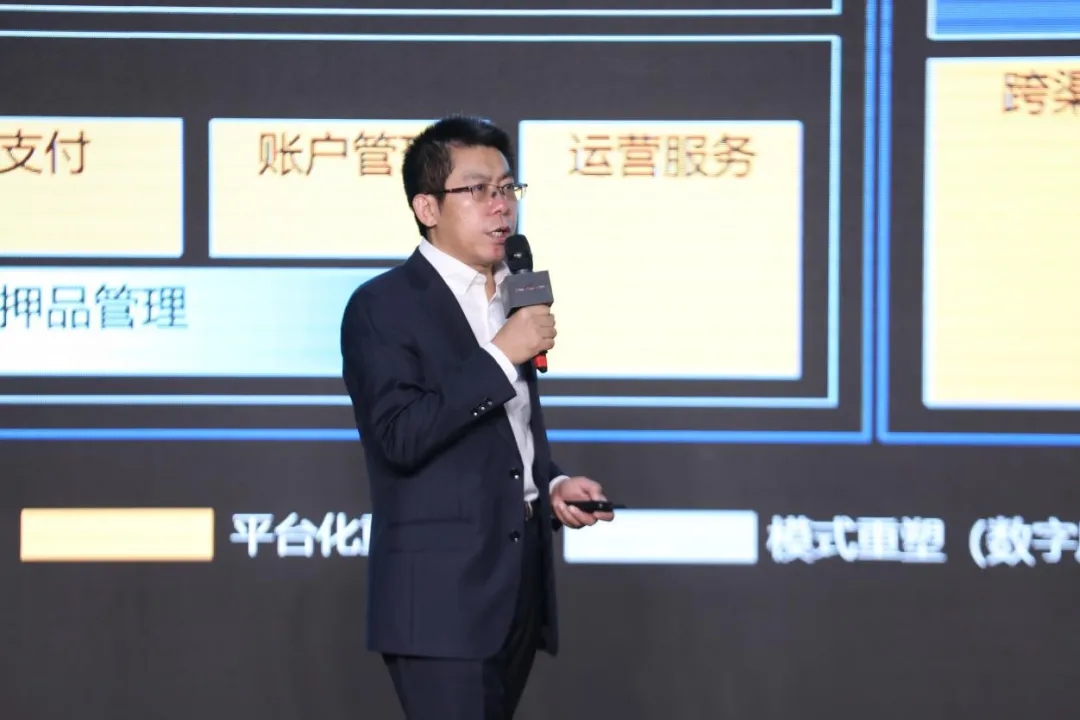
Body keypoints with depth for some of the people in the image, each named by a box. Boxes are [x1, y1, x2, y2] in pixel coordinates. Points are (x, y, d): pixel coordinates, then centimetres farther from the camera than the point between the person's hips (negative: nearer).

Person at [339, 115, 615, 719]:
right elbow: (400, 436, -20)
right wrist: (502, 356, -19)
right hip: (441, 592, -8)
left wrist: (552, 484, 7)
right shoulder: (383, 306, -8)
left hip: (521, 584, 8)